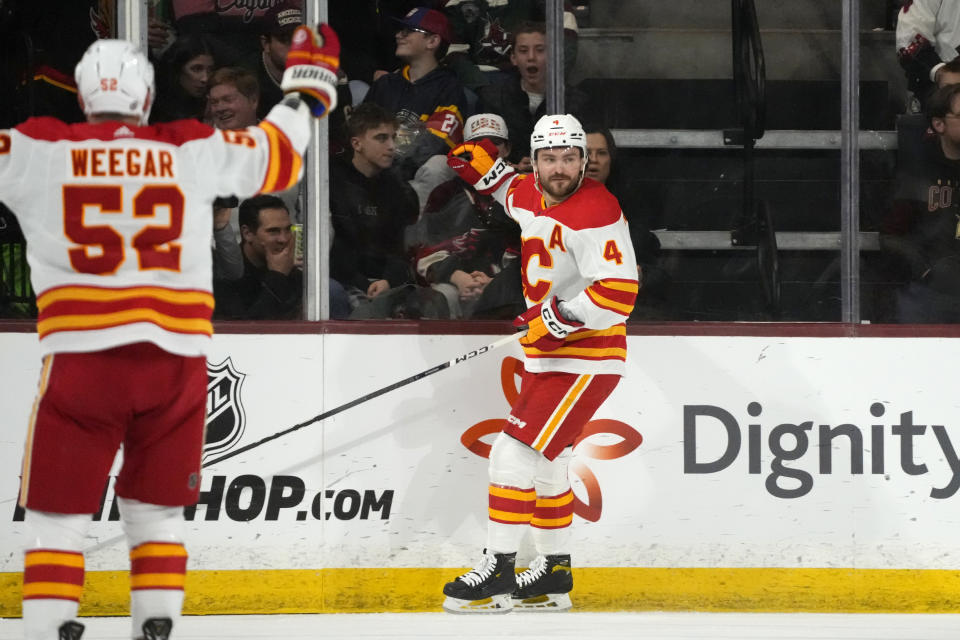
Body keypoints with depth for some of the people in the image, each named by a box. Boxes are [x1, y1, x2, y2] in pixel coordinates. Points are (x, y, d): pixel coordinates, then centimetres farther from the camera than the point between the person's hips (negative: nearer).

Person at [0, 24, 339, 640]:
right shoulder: (192, 153, 7)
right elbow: (276, 152, 21)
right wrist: (310, 82, 37)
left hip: (82, 358, -2)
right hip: (177, 358, 2)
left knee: (57, 513, 5)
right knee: (156, 511, 16)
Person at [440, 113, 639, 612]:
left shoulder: (594, 212, -22)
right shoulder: (532, 196, 5)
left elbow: (618, 294, -28)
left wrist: (556, 319, -25)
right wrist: (481, 164, 16)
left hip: (587, 359, -10)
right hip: (546, 358, 10)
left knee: (516, 450, -14)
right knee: (544, 462, 17)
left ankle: (498, 572, -10)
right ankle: (554, 575, 29)